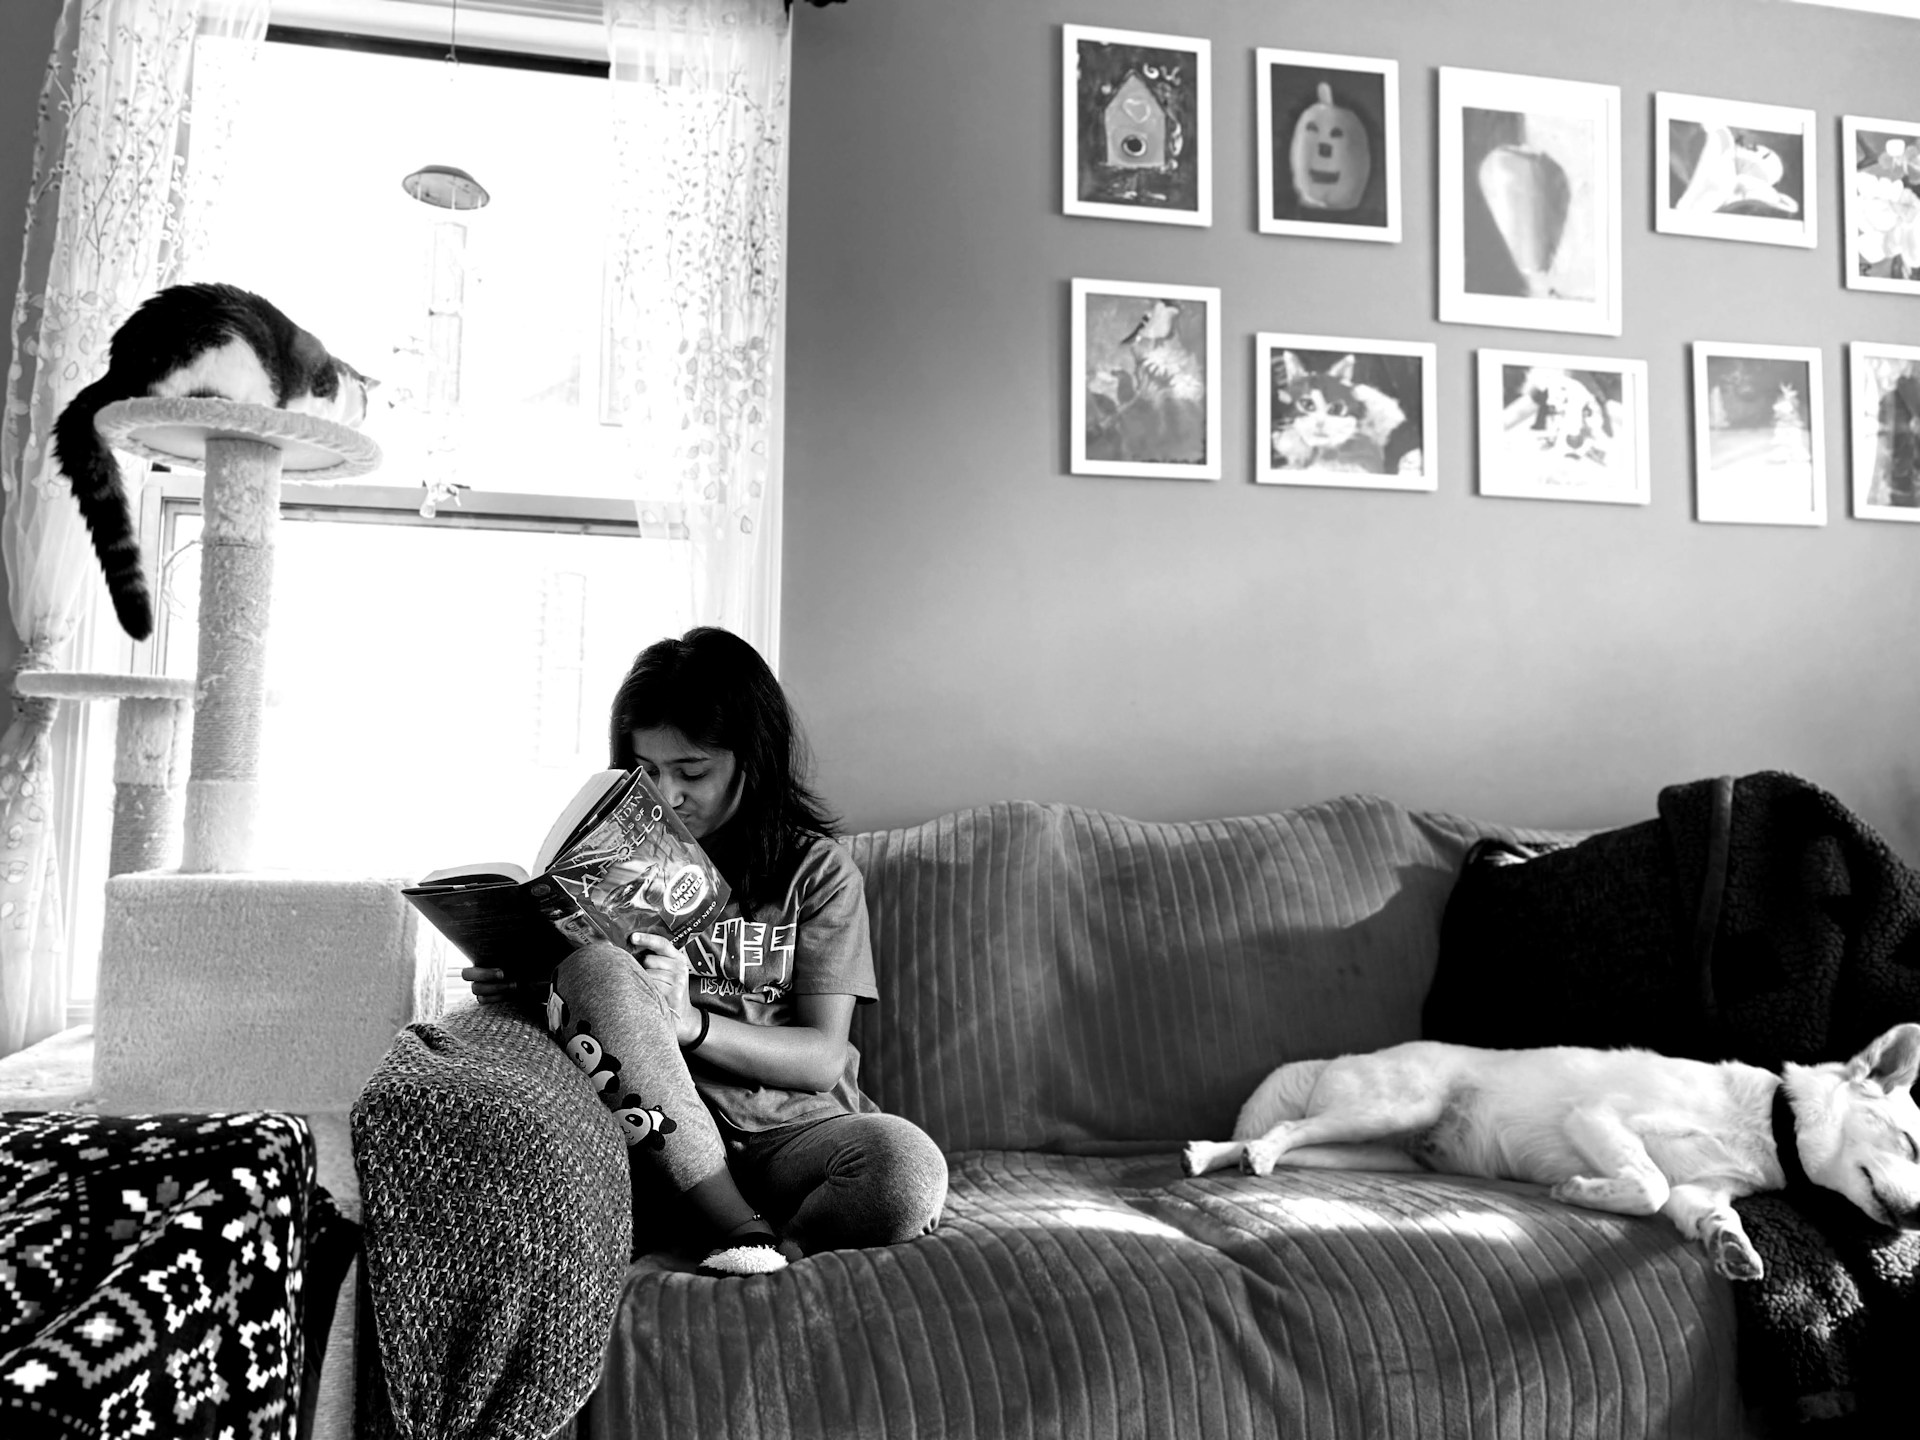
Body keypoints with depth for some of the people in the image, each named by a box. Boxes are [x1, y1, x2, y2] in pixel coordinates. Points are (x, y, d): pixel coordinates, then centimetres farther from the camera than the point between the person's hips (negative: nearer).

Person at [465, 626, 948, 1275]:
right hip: (658, 1140, 3)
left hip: (790, 1130, -2)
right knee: (595, 965, -27)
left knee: (909, 1169, -36)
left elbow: (823, 1059, -3)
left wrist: (688, 1021, -19)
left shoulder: (816, 869, 4)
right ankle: (748, 1233, -24)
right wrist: (529, 990, -13)